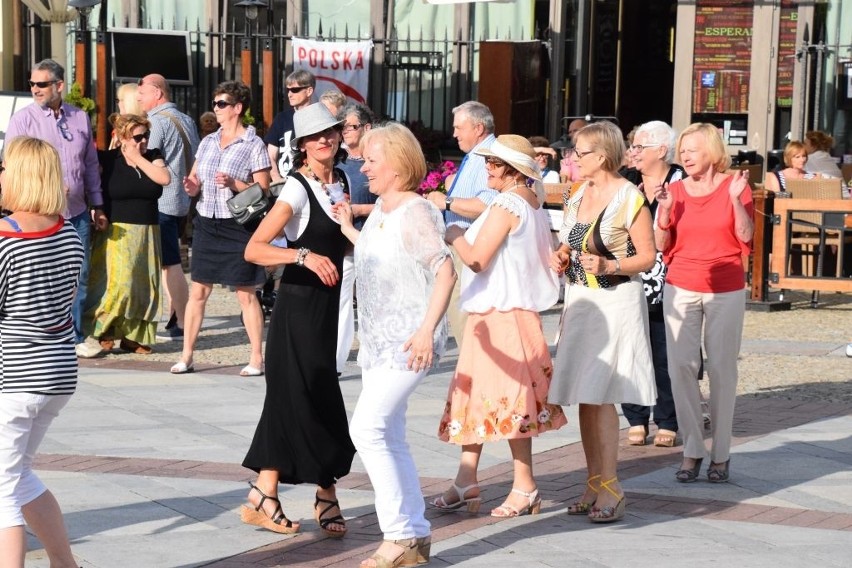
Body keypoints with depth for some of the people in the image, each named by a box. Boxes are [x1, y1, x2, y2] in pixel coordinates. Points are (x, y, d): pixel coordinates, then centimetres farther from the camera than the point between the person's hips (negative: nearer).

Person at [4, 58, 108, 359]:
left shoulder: (80, 118, 9)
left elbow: (91, 164, 16)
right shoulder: (22, 120, -4)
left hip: (77, 213, 4)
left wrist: (97, 206, 16)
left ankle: (77, 337, 20)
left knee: (79, 277, 9)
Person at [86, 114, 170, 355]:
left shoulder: (153, 156, 8)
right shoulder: (108, 160, -2)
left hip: (147, 233, 4)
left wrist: (137, 158, -7)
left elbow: (164, 178, -9)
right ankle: (103, 331, -2)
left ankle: (132, 337, 9)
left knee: (143, 285, 3)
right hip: (117, 233, -4)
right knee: (117, 283, -13)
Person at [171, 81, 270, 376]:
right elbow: (195, 181, 17)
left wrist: (234, 184, -21)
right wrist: (192, 187, -5)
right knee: (198, 291, 6)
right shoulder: (208, 142, 12)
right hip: (206, 223, 5)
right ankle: (186, 356, 10)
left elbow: (263, 190, -7)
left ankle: (257, 358, 7)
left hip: (237, 226, -5)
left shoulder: (253, 145, -5)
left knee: (245, 293, 0)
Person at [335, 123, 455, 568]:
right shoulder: (380, 209, 11)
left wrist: (427, 329, -32)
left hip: (408, 342, -10)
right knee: (388, 439, 12)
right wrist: (349, 230, 22)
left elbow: (445, 270, -24)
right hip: (378, 341, 10)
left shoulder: (415, 212, -15)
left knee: (368, 430, -16)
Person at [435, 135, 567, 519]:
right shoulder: (532, 206, 14)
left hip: (500, 314, -10)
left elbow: (476, 259, -17)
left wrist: (455, 236, -2)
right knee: (473, 395, 10)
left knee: (508, 399, -5)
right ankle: (466, 482, 11)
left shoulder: (506, 206, -15)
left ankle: (525, 487, -1)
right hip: (492, 314, 10)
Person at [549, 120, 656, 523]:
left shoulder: (629, 198, -10)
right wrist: (562, 260, 3)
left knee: (599, 396, -11)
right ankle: (594, 485, 15)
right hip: (579, 301, 7)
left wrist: (609, 266, -22)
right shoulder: (578, 196, 12)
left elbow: (647, 256, -9)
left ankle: (611, 490, -5)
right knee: (584, 398, 8)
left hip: (616, 303, -7)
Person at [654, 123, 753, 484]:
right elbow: (662, 245, 4)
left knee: (722, 368, 0)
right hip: (681, 288, 2)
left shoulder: (734, 186, 0)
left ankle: (720, 454, 8)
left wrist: (737, 200, -18)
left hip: (725, 291, -2)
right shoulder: (675, 190, 5)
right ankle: (692, 450, 4)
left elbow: (745, 237, -7)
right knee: (681, 366, -4)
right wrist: (665, 210, -10)